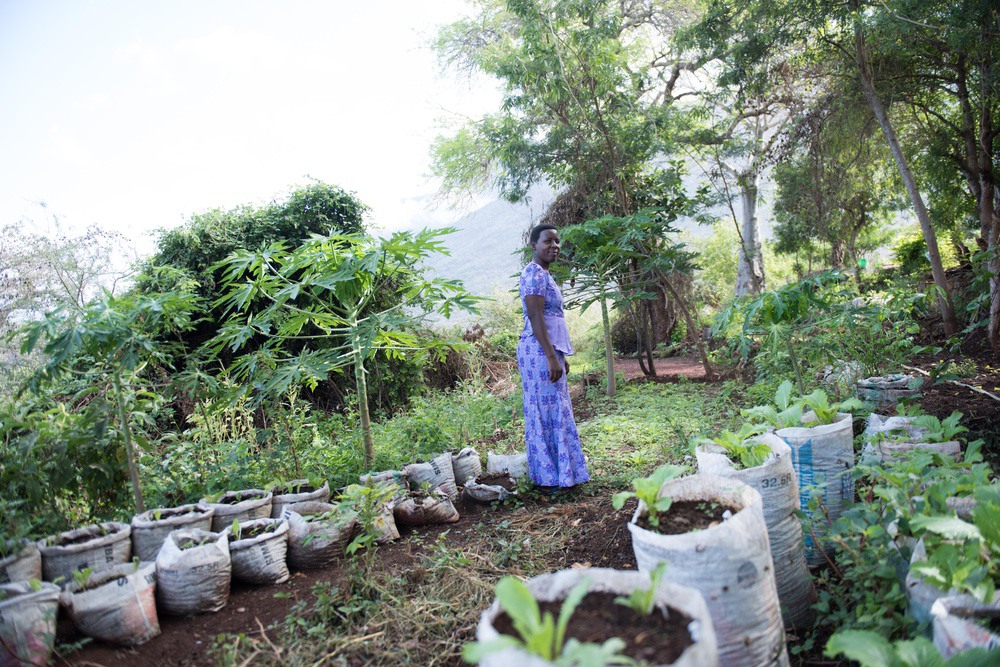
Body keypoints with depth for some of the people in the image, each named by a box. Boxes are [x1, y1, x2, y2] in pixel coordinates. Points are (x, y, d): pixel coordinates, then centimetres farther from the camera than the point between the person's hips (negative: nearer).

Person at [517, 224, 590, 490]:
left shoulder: (544, 275, 18)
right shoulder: (534, 273, -12)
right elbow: (535, 318, -20)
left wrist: (561, 356, 21)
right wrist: (551, 357, -23)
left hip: (549, 351, 10)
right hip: (540, 351, -10)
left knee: (554, 413, 13)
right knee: (547, 412, -5)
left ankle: (556, 473, 22)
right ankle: (550, 478, 3)